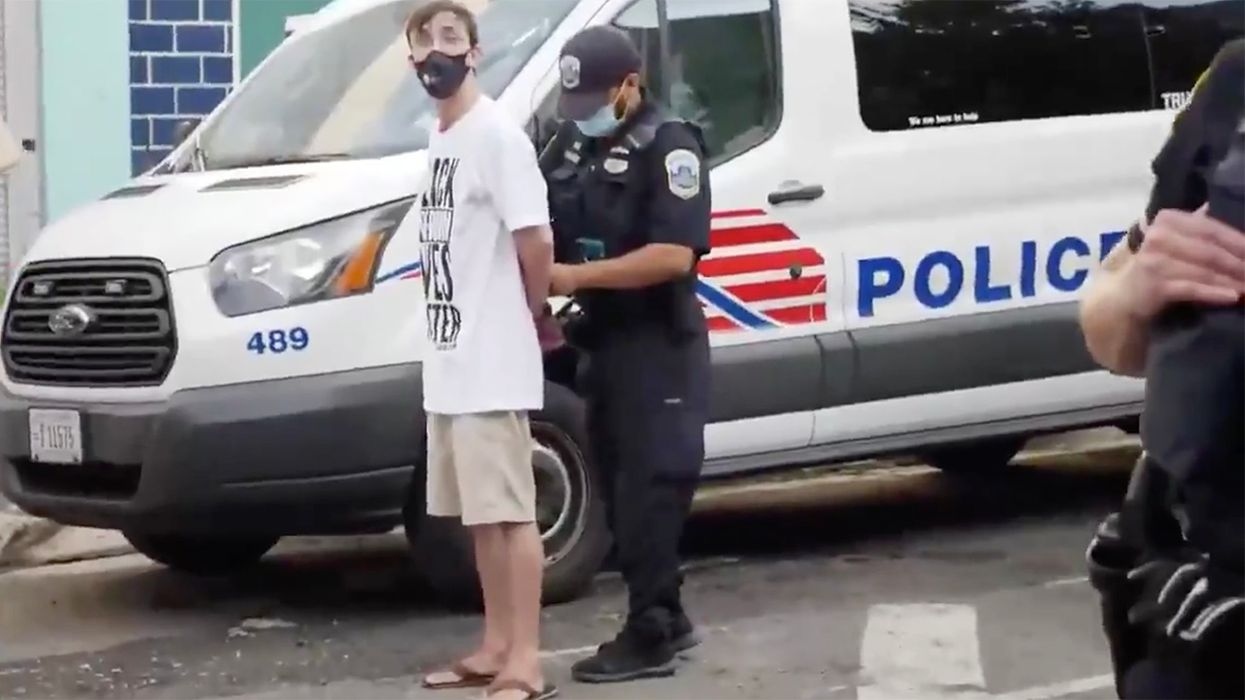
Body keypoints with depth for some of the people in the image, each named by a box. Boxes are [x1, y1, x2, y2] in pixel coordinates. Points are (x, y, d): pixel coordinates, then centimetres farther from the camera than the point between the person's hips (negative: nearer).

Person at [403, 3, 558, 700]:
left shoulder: (496, 133, -13)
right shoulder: (437, 139, 14)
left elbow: (536, 241, -19)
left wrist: (530, 315, -4)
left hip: (492, 365, -9)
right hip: (450, 362, 9)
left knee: (511, 513, -5)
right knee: (481, 514, 14)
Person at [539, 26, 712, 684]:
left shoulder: (669, 147, -13)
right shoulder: (571, 143, 11)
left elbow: (674, 255, -23)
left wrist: (576, 276, -24)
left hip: (659, 346, -8)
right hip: (602, 340, 8)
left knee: (650, 489, -7)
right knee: (621, 487, 12)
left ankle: (648, 635, -4)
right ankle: (666, 617, 22)